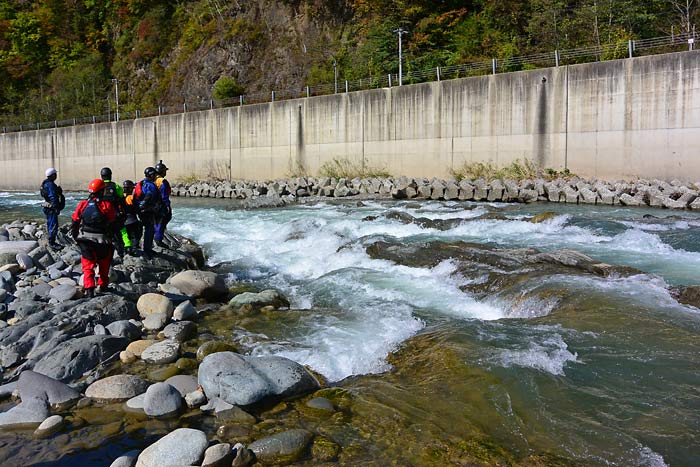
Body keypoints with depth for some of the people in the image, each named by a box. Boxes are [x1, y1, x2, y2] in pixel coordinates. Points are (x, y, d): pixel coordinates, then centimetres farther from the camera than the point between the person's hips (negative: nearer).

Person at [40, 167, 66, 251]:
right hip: (51, 208, -11)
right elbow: (53, 198, -23)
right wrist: (56, 208, -22)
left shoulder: (46, 183, 13)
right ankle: (52, 243, -5)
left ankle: (51, 242, 26)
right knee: (54, 225, -7)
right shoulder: (50, 185, -20)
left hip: (48, 207, 11)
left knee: (50, 225, 17)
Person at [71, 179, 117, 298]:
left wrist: (76, 237, 17)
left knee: (88, 266, 4)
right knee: (104, 265, 20)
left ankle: (89, 289, -9)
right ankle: (103, 286, 32)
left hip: (85, 240, 1)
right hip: (102, 240, -1)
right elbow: (112, 225, -6)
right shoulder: (107, 206, -9)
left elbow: (75, 222, 5)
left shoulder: (82, 204, 0)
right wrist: (110, 238, 10)